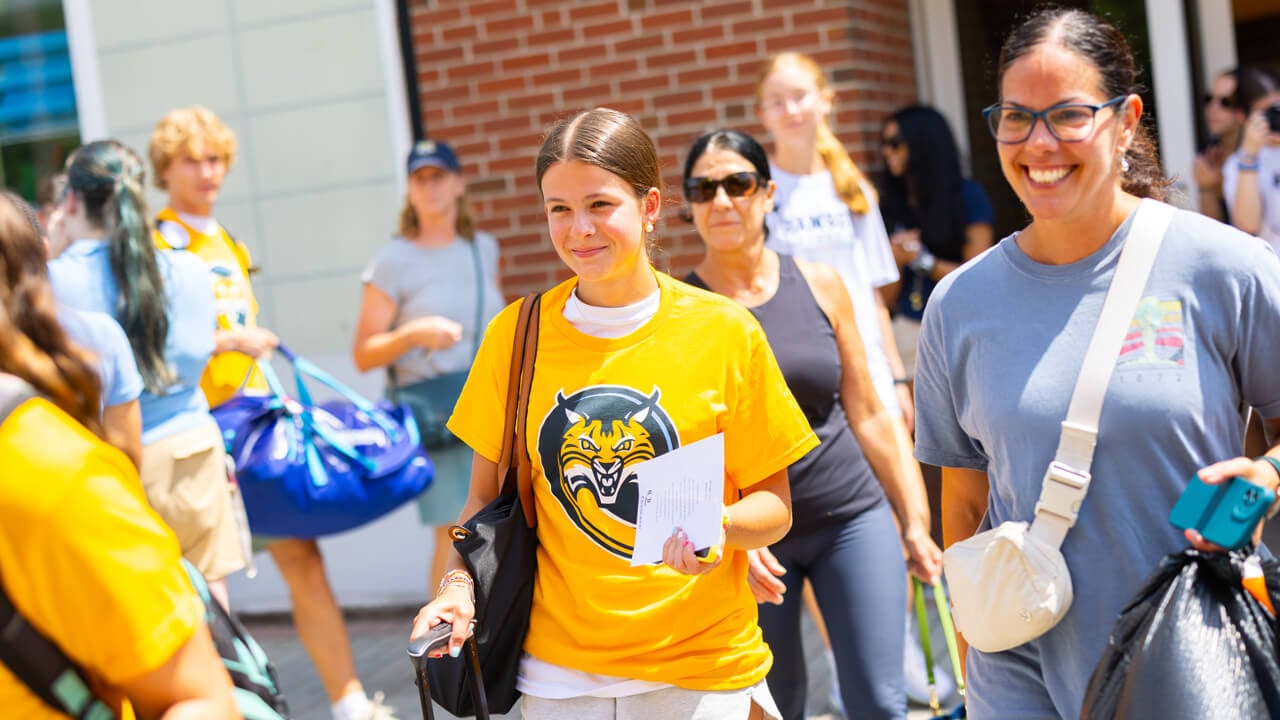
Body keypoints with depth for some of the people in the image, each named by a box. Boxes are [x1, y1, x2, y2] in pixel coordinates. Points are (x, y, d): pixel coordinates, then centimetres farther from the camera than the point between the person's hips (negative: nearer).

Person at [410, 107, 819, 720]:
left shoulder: (725, 332, -6)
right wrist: (458, 584, -9)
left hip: (704, 667, -2)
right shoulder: (515, 335, 0)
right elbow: (488, 493, 8)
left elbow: (774, 505, -1)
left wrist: (717, 525, -21)